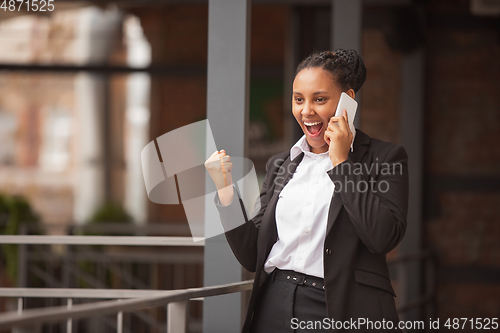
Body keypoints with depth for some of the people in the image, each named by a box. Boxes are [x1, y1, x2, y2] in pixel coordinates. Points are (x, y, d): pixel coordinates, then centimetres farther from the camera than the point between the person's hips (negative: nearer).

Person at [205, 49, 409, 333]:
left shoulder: (386, 158, -1)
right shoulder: (280, 165, 13)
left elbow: (383, 238, -17)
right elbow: (252, 256, 9)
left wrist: (340, 161, -11)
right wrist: (225, 190, -3)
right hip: (275, 309, 4)